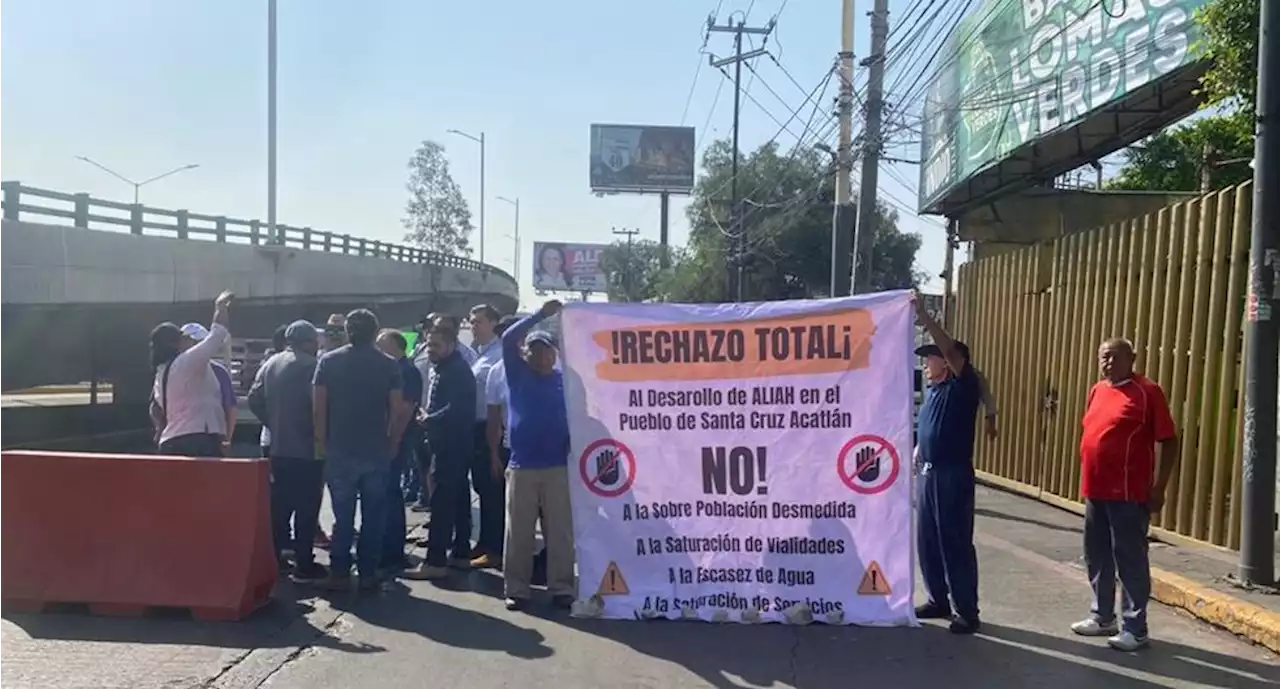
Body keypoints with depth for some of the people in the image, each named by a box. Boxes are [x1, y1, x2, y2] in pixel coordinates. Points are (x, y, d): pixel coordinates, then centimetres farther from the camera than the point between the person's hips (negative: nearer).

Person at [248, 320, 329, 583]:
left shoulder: (270, 363, 9)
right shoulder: (311, 365, -12)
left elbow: (254, 399, 6)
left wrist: (273, 423, 14)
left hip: (278, 447, 7)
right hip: (307, 448, -7)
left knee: (280, 504, 15)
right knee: (306, 507, -3)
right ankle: (304, 565, -2)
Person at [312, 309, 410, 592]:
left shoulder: (328, 361, 0)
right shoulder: (388, 364, -1)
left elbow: (318, 407, -4)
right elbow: (399, 411, -5)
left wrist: (321, 441, 6)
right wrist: (392, 442, 7)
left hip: (339, 451, 1)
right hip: (377, 452, 0)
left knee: (343, 516, 9)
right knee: (373, 516, 9)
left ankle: (339, 573, 10)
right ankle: (368, 574, 11)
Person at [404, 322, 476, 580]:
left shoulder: (458, 370, -16)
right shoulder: (442, 368, 16)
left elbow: (456, 409, -25)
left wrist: (429, 420, -12)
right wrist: (429, 418, 4)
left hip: (452, 444, -11)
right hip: (449, 443, 11)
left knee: (441, 501, -10)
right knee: (457, 498, 14)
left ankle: (436, 561, -8)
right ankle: (460, 553, 23)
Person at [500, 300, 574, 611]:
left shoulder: (565, 380, 6)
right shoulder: (517, 374, 6)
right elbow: (508, 339, -6)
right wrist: (539, 316, -11)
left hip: (559, 467, 0)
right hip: (521, 466, 0)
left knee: (560, 532, 4)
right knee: (518, 532, 4)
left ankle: (561, 588, 12)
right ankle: (516, 589, 13)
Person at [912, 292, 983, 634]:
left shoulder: (963, 386, -10)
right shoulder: (933, 390, 14)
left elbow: (952, 350, -26)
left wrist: (923, 314, -25)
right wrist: (919, 456, 20)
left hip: (954, 476, -8)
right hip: (929, 474, 8)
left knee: (956, 544, -4)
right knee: (927, 542, 12)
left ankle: (967, 612, 4)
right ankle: (938, 601, 24)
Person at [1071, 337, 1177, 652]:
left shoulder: (1147, 391, -9)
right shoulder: (1096, 391, 12)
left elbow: (1169, 442, -9)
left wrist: (1159, 488, -13)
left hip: (1129, 493, -7)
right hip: (1095, 490, 7)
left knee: (1130, 560, 0)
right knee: (1097, 558, 15)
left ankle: (1134, 627, 9)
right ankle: (1102, 616, 28)